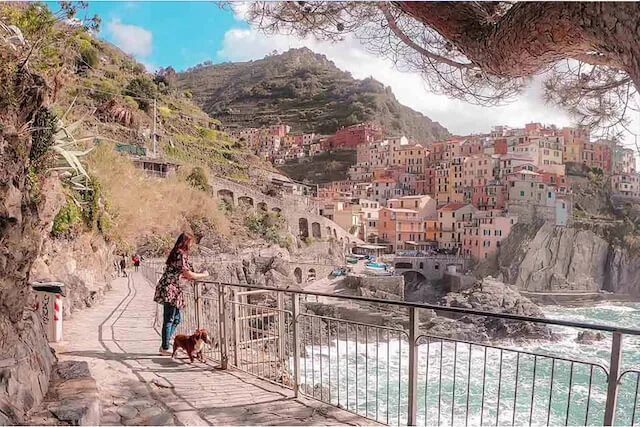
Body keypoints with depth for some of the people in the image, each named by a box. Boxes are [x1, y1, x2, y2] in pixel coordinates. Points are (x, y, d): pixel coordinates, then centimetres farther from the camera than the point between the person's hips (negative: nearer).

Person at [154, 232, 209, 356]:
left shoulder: (175, 252, 15)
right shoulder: (181, 254, -15)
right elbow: (188, 274, -16)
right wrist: (203, 275, -2)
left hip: (172, 289, 10)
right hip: (169, 289, -10)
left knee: (177, 319, 14)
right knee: (169, 319, -2)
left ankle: (164, 345, 21)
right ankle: (165, 349, 6)